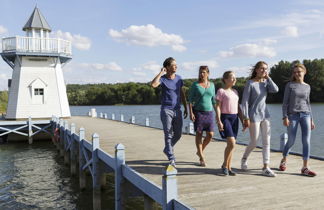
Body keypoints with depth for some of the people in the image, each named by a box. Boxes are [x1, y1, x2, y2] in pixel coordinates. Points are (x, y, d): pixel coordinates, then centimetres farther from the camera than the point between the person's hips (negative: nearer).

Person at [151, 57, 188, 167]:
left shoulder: (179, 78, 9)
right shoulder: (162, 78, -6)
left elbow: (182, 94, 15)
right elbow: (153, 84, -28)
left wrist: (186, 108, 13)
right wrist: (161, 73, -18)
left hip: (177, 110, 5)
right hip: (166, 110, -5)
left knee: (178, 134, 11)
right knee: (168, 134, -3)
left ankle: (167, 149, 36)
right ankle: (171, 158, 3)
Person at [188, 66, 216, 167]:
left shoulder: (211, 85, 10)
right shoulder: (195, 85, -2)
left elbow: (213, 100, 14)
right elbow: (190, 100, -4)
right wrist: (191, 113, -14)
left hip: (209, 112, 4)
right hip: (198, 112, -4)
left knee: (210, 135, -1)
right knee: (199, 134, -1)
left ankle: (199, 151, 23)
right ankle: (201, 158, 8)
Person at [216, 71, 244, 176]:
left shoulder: (235, 91, 16)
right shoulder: (221, 91, -4)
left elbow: (238, 108, 18)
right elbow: (218, 107, -9)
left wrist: (243, 120, 15)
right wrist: (219, 121, -17)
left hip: (234, 118, 7)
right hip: (225, 117, -7)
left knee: (232, 144, 6)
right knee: (231, 143, -16)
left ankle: (228, 168, 15)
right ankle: (224, 165, 3)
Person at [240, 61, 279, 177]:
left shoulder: (265, 82, 7)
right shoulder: (250, 83, -10)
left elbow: (275, 89, -12)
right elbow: (245, 101, -13)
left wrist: (268, 77, -7)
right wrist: (246, 118, -16)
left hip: (265, 115, 6)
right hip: (254, 115, -6)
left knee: (266, 141, 2)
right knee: (253, 143, 2)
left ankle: (266, 167, 8)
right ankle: (244, 159, 30)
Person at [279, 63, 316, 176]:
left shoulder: (307, 87, 12)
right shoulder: (290, 85, 0)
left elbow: (307, 103, 17)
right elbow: (285, 102, -2)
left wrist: (311, 119, 13)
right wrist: (285, 117, -12)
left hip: (305, 115, 3)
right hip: (292, 115, -3)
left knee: (306, 141, -7)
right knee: (291, 141, 2)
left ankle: (305, 168, -3)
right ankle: (284, 160, 27)